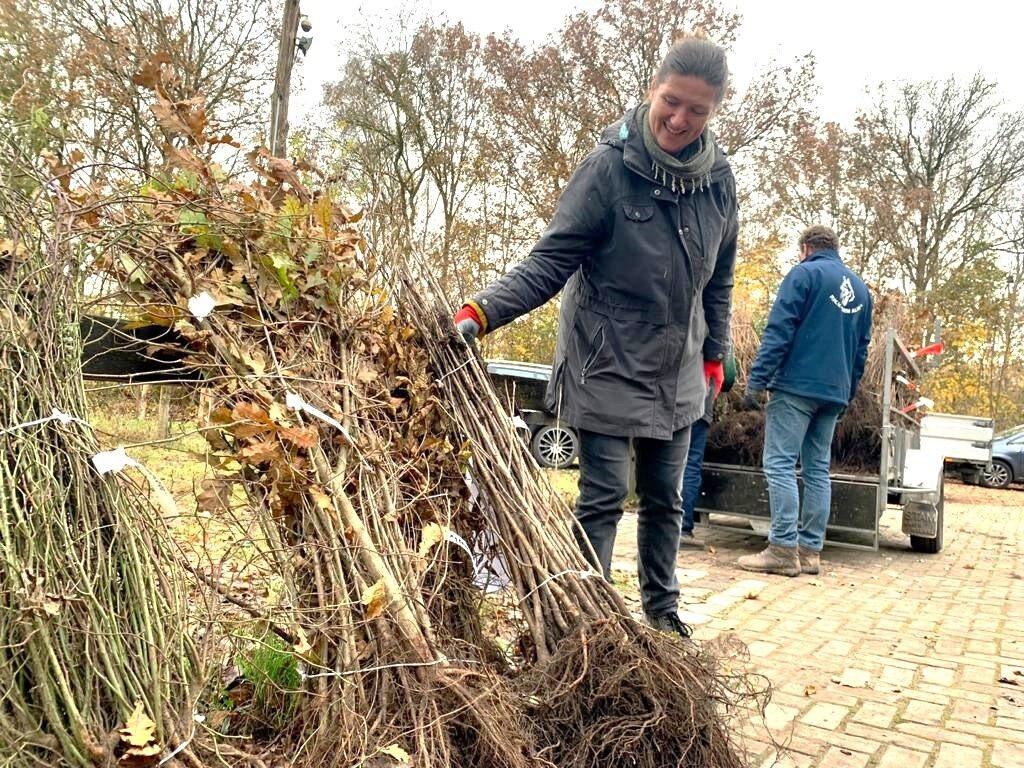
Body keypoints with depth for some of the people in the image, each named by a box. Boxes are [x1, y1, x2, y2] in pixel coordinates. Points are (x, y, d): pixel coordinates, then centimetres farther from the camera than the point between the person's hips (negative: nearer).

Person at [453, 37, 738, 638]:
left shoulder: (718, 180, 0)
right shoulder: (609, 167, -16)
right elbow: (551, 262, -19)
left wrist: (715, 354, 15)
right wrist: (482, 312, -32)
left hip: (677, 372, 6)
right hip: (608, 365, -5)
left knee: (666, 498, 15)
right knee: (604, 497, -1)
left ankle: (663, 611, 32)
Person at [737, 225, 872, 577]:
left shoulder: (805, 274, -2)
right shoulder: (860, 287, 19)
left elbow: (779, 331, -12)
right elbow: (862, 348, 20)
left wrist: (757, 382, -13)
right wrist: (848, 392, 24)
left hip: (797, 385, -7)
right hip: (834, 392, 7)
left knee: (780, 465, -7)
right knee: (818, 469, 9)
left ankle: (784, 550, -10)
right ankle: (810, 550, 10)